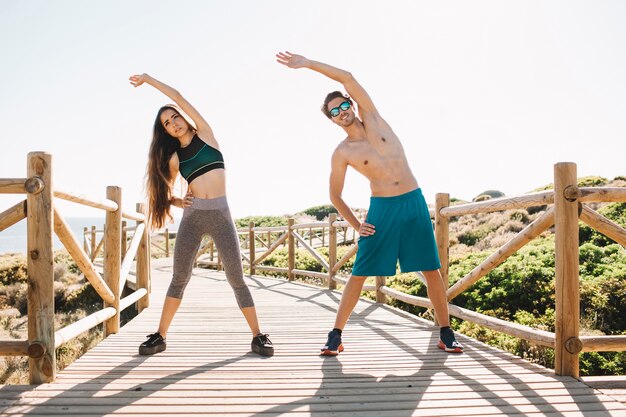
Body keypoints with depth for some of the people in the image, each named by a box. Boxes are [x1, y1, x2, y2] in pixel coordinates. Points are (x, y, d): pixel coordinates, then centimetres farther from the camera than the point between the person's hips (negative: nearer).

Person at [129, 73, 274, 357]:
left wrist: (147, 79, 16)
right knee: (179, 278, 4)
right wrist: (175, 201, -2)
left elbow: (177, 96, 6)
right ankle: (160, 336, 14)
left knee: (236, 278, -2)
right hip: (192, 217, 2)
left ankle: (258, 337, 4)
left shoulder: (205, 134, 7)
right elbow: (164, 191, 20)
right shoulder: (173, 157, 13)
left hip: (221, 215, -2)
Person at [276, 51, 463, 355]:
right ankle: (335, 335, 5)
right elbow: (335, 195, 8)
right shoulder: (342, 153, 1)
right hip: (382, 209, -2)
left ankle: (446, 333, 16)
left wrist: (307, 63, -6)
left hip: (414, 203, 2)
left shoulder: (372, 118, 5)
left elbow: (348, 78, -5)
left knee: (432, 270, 3)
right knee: (359, 273, -4)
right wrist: (355, 225, 0)